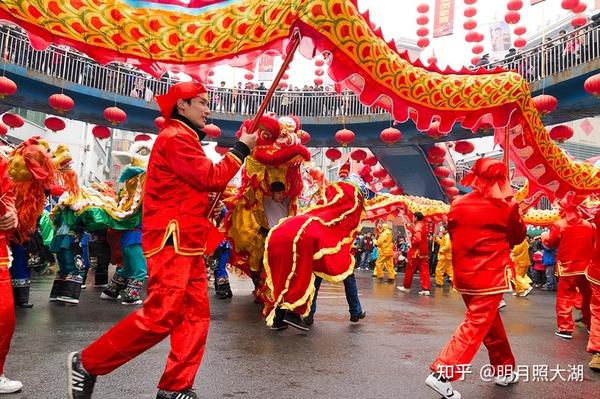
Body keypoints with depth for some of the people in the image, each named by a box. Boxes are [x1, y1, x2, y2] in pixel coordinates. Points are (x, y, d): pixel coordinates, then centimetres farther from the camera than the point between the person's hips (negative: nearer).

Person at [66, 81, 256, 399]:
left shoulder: (183, 139, 24)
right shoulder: (175, 137, -9)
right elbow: (212, 179, -15)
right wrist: (242, 148, -4)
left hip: (188, 242, 10)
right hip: (173, 241, -10)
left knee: (195, 315, 6)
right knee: (161, 316, -11)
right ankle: (86, 364, 5)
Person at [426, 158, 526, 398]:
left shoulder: (457, 205, 2)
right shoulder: (504, 208, -10)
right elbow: (518, 237, 7)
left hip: (463, 277, 6)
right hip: (490, 278, -6)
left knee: (491, 324, 21)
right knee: (475, 327, -2)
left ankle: (503, 371, 35)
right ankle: (442, 374, -8)